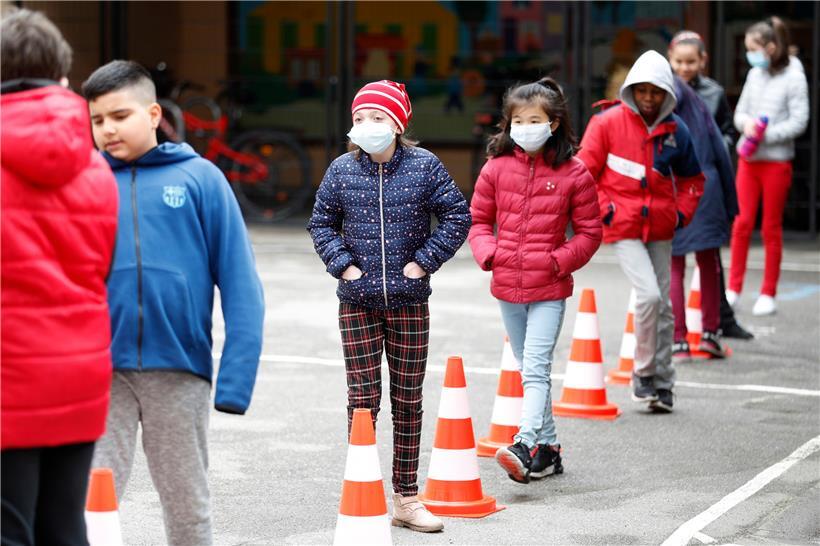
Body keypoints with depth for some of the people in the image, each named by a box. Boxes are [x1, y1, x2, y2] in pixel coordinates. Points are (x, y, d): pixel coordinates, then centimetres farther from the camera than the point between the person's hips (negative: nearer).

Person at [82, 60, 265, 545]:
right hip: (102, 367, 1)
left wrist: (236, 376, -11)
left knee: (188, 504, 13)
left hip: (179, 366, -1)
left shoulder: (200, 178, -1)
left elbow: (240, 282, -5)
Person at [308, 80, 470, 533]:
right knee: (362, 399, 0)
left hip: (408, 300, 0)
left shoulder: (424, 166, -4)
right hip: (357, 303, 0)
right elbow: (321, 223, 11)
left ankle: (406, 497, 16)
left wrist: (424, 261, -6)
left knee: (408, 400, 7)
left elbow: (457, 215, 1)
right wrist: (342, 264, -2)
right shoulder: (342, 170, -1)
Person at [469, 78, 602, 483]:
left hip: (549, 287, -4)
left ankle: (525, 446, -25)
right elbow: (478, 218, 11)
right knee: (528, 370, 13)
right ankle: (548, 447, 24)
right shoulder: (496, 168, 2)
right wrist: (488, 252, -6)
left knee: (536, 368, -16)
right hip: (507, 284, 4)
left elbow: (589, 232, 2)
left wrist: (560, 260, -12)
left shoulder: (573, 173, -5)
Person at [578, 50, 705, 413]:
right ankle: (643, 372, 0)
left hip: (660, 228, 4)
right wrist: (603, 209, -10)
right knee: (648, 294, -18)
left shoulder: (676, 131, 3)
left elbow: (692, 178, 18)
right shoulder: (608, 123, -6)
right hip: (623, 226, -4)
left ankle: (662, 383, 18)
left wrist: (682, 212, 5)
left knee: (663, 304, 7)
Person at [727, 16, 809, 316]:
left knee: (771, 228, 4)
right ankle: (733, 289, 8)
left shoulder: (793, 78, -8)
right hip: (748, 158, 4)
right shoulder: (754, 75, 8)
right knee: (742, 222, 2)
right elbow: (740, 112, 11)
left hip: (776, 161, -4)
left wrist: (767, 135, -19)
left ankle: (768, 294, 12)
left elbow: (799, 121, -11)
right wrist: (747, 123, -11)